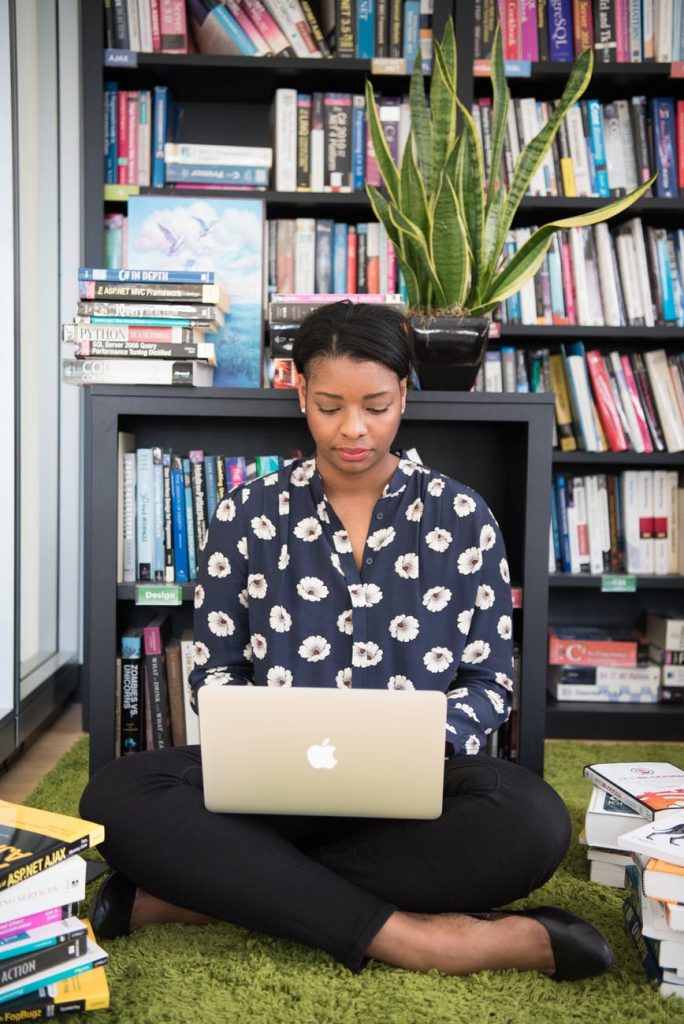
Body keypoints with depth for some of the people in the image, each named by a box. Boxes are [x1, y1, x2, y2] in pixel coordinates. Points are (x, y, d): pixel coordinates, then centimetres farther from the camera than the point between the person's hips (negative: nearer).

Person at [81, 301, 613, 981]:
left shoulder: (461, 518, 4)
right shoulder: (250, 514, 5)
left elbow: (489, 681, 6)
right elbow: (214, 669, 8)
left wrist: (432, 742, -16)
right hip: (274, 776, 1)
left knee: (534, 821, -33)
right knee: (117, 795, -27)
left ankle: (208, 891, -24)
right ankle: (403, 936, -27)